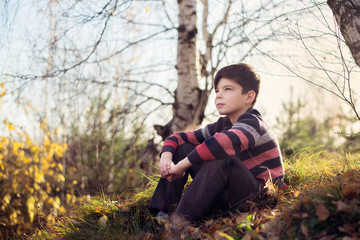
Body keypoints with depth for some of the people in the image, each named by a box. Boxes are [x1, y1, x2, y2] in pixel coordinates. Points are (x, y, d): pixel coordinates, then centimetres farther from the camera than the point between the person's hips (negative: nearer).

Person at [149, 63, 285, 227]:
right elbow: (178, 137, 9)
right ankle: (161, 213, -7)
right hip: (228, 195, 8)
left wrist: (182, 165, -32)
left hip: (262, 194, -8)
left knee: (221, 158, -36)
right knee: (183, 148, 4)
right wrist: (166, 157, -14)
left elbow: (224, 141, -40)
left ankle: (178, 221, -32)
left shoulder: (252, 122, -17)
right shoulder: (222, 125, 8)